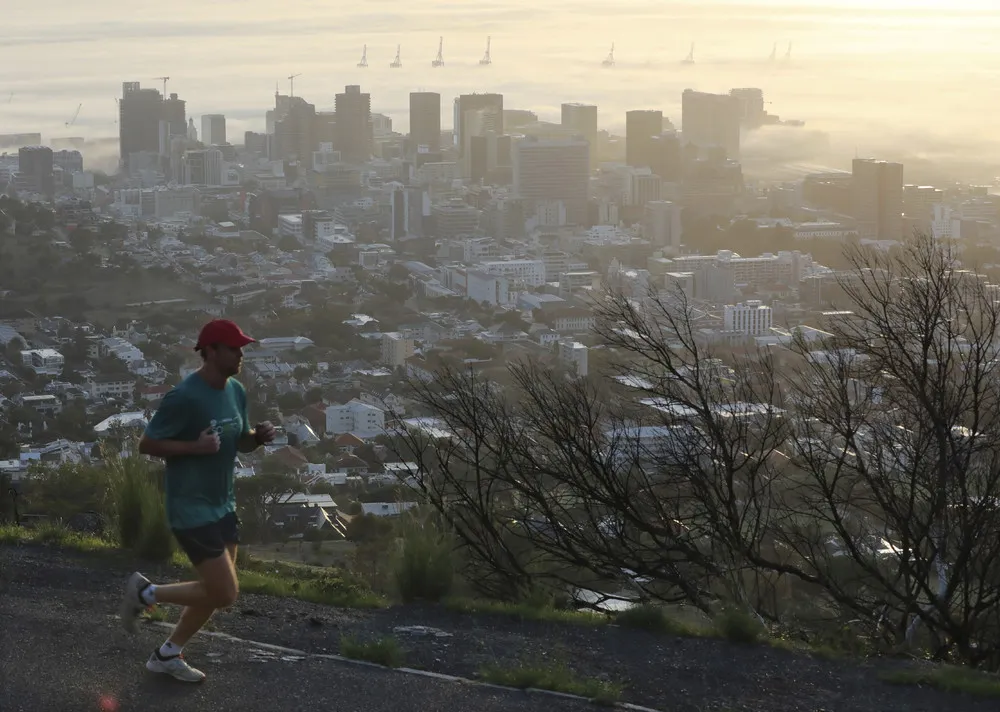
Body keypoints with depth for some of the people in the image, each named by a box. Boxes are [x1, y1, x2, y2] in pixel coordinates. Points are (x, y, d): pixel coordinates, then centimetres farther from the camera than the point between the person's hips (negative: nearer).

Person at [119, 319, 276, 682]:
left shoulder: (236, 391, 4)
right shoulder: (184, 397, -22)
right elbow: (146, 444, -16)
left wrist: (258, 436, -6)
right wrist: (195, 446, -27)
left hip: (223, 506, 9)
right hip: (191, 509, -9)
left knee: (215, 591, 13)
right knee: (224, 593, -9)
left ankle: (168, 655, 30)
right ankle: (145, 592, 10)